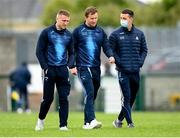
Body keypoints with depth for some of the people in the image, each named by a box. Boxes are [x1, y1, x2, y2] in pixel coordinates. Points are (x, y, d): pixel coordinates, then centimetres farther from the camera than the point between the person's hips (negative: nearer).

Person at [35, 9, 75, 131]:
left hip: (63, 70, 3)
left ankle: (63, 124, -1)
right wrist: (45, 67, -8)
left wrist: (70, 65, -2)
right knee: (48, 98, 1)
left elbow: (71, 53, 16)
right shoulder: (47, 32, -2)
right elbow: (39, 51, -1)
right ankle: (41, 119, 24)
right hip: (50, 69, -3)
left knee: (64, 97, -4)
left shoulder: (69, 35, 9)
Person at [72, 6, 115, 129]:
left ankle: (87, 122, 14)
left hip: (96, 68, 5)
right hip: (83, 67, -5)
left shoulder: (101, 32, 12)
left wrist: (111, 56, -14)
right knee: (90, 93, -19)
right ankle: (92, 120, -27)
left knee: (93, 95, 7)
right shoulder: (78, 31, 2)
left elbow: (106, 47, 7)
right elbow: (73, 49, 4)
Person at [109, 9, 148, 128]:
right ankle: (129, 122, -10)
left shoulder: (139, 34, 9)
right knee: (126, 96, -11)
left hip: (136, 71, 4)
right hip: (123, 71, -4)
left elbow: (144, 50, 15)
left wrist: (140, 62, 1)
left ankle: (120, 119, 22)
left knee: (132, 97, 9)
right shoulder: (115, 34, -1)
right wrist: (119, 62, -10)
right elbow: (111, 51, 0)